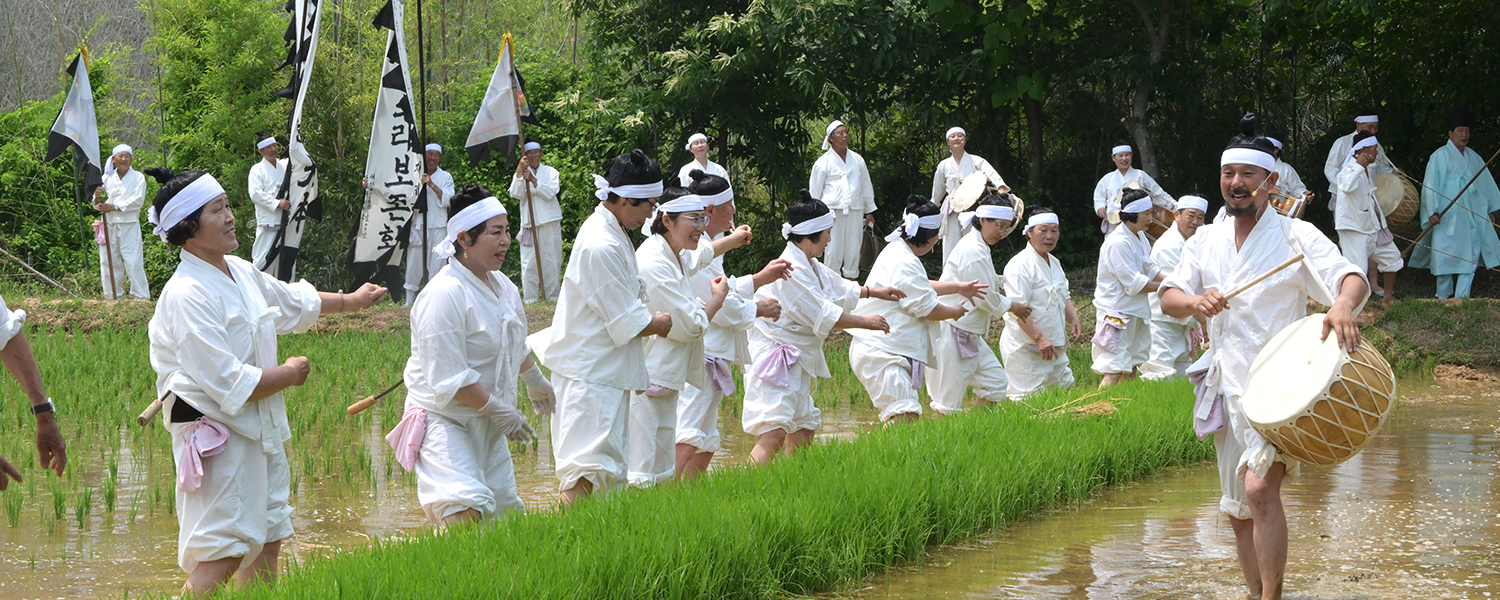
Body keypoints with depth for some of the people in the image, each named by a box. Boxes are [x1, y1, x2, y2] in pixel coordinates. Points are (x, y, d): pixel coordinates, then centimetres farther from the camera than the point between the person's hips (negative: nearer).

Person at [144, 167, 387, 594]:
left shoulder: (239, 271, 7)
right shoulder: (186, 295, -22)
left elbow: (293, 301, 29)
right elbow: (229, 384, -25)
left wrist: (351, 301, 40)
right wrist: (288, 375, -9)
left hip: (260, 429, 9)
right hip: (215, 433, -9)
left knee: (266, 543, 15)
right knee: (220, 558, -14)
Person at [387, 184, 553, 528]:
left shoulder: (501, 286, 7)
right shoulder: (444, 295, -22)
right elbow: (448, 377, -24)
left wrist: (534, 378, 42)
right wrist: (497, 409, -20)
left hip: (486, 422, 9)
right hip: (444, 419, -9)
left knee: (503, 507, 11)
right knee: (465, 514, -25)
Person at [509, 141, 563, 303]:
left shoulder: (550, 172, 9)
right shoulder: (520, 174, 12)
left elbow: (550, 193, -8)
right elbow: (516, 194, -6)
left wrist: (533, 180, -17)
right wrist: (519, 172, -15)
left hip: (549, 224, -1)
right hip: (529, 224, 1)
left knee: (551, 261, -1)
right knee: (528, 263, -7)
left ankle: (552, 295, 7)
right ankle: (530, 298, -4)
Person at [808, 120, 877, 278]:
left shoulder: (857, 160, 13)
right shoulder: (823, 162, 1)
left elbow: (866, 186, 20)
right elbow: (815, 192, 4)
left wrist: (869, 211, 19)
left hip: (855, 211, 4)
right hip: (833, 212, -4)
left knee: (853, 248, 3)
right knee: (833, 250, -8)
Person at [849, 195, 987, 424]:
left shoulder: (896, 251, 14)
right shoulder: (904, 263, -19)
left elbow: (921, 287, 33)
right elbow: (928, 308, -13)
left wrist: (958, 288, 33)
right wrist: (956, 311, 6)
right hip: (882, 355, -11)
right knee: (904, 416, -19)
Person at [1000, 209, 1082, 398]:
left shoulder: (1054, 263, 14)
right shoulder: (1020, 265, -16)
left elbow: (1064, 297, 25)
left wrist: (1073, 319, 5)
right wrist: (1039, 338, -29)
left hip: (1054, 346, 9)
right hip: (1025, 346, -9)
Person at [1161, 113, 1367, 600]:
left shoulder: (1295, 235, -4)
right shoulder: (1205, 241, 11)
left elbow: (1352, 277, -15)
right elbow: (1168, 296, 3)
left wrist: (1343, 305, -39)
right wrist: (1194, 302, -22)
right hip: (1228, 387, 6)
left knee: (1260, 488, -24)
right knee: (1239, 513, 12)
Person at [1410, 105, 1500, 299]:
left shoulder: (1473, 157, 14)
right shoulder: (1440, 156, -5)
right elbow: (1431, 185, -11)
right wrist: (1432, 212, -18)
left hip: (1472, 215, 6)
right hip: (1448, 216, -6)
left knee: (1470, 254, -3)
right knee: (1446, 255, -2)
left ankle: (1462, 296, -2)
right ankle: (1443, 296, 9)